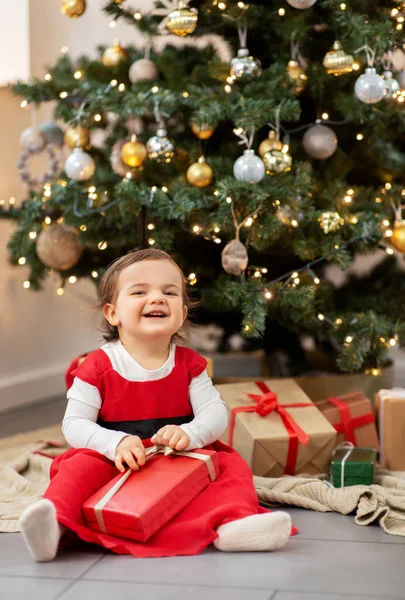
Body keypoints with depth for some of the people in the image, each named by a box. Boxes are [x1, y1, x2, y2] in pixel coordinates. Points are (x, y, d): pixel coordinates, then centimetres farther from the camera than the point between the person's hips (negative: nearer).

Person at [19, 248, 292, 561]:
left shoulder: (189, 363, 3)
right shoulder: (98, 366, -5)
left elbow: (215, 412, -3)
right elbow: (74, 423, -10)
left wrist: (189, 434, -28)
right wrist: (116, 443, -30)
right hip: (117, 465, -2)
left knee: (232, 465, -20)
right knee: (81, 466, -31)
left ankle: (231, 523, -42)